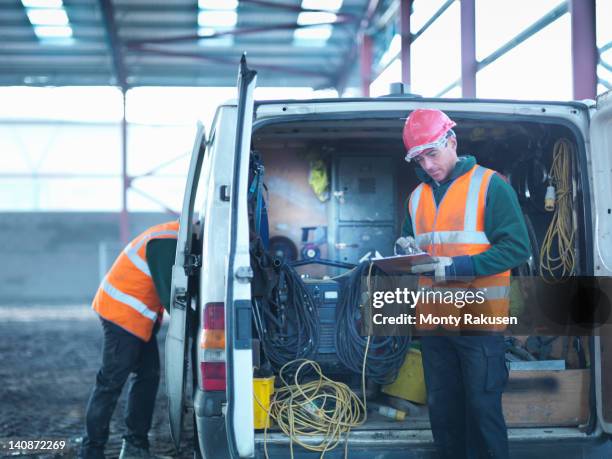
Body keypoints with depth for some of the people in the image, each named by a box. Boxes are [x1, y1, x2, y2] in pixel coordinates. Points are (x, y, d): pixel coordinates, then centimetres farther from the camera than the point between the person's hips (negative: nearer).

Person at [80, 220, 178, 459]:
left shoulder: (174, 236, 8)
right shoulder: (166, 244, -23)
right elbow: (170, 296, -24)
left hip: (139, 316, 10)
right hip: (124, 314, -10)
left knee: (148, 376, 11)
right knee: (112, 381, -7)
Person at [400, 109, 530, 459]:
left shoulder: (490, 185, -6)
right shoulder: (418, 197, 12)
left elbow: (517, 246, -13)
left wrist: (459, 266, -20)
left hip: (479, 318, -6)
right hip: (433, 319, 6)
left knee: (483, 409, -1)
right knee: (442, 408, 13)